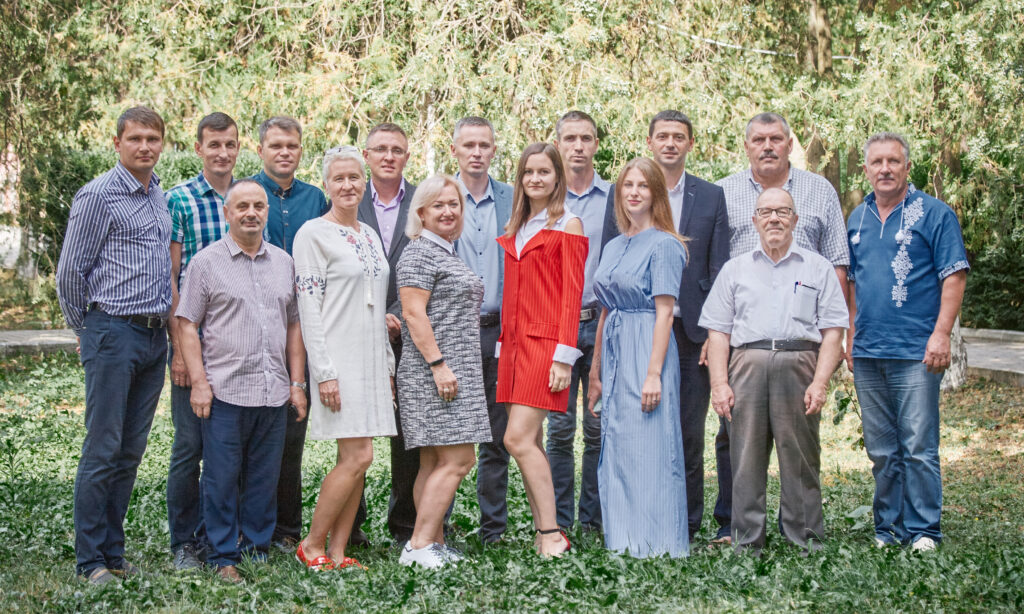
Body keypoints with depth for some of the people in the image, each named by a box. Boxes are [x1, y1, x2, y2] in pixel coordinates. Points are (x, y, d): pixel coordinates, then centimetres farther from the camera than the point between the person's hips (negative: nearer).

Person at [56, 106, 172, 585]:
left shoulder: (161, 197, 14)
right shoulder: (98, 195, -7)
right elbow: (70, 272, -4)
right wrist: (89, 330, 5)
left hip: (154, 337, 7)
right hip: (113, 333, -7)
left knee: (131, 451, 10)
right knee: (103, 451, -3)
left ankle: (113, 551, 18)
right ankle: (91, 560, 5)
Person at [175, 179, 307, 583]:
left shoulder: (284, 262, 14)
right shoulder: (206, 262, 1)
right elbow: (186, 325, -1)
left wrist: (297, 383, 12)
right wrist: (199, 382, -9)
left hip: (274, 393, 4)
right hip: (225, 392, -4)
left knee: (265, 476, 9)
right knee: (222, 477, 1)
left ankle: (258, 547, 21)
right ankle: (224, 556, 11)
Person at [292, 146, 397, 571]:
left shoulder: (369, 235, 16)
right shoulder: (313, 233, -6)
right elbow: (308, 307, -11)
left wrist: (388, 364, 16)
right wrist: (323, 372, -17)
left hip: (372, 360, 7)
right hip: (338, 358, -7)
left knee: (356, 459, 6)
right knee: (357, 456, -12)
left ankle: (338, 551, 12)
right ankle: (312, 545, 3)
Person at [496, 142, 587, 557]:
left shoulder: (567, 225, -2)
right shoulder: (514, 231, 18)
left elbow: (571, 293, -8)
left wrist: (563, 355, -14)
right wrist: (503, 346, 12)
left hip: (545, 343, -7)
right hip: (515, 343, 7)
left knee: (519, 439, -14)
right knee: (528, 443, 6)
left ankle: (552, 534, -8)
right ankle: (542, 534, 12)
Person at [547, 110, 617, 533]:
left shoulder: (616, 198, 8)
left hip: (603, 324, 0)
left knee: (600, 429, 2)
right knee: (559, 430, 2)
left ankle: (595, 521, 11)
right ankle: (559, 523, 10)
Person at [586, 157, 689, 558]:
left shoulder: (664, 245, -6)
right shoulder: (613, 247, 16)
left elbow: (664, 312, -12)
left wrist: (654, 373, -19)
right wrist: (595, 372, 16)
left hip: (647, 352, -8)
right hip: (614, 354, 8)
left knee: (648, 448, -5)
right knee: (615, 447, 9)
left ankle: (655, 544, 2)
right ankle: (622, 540, 18)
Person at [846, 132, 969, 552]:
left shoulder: (934, 213, -2)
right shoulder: (857, 219, 14)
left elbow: (953, 277, -6)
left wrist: (941, 334, -14)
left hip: (916, 352, -5)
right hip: (867, 354, 5)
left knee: (918, 447, -4)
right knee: (881, 450, 10)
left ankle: (923, 530, 5)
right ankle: (888, 527, 19)